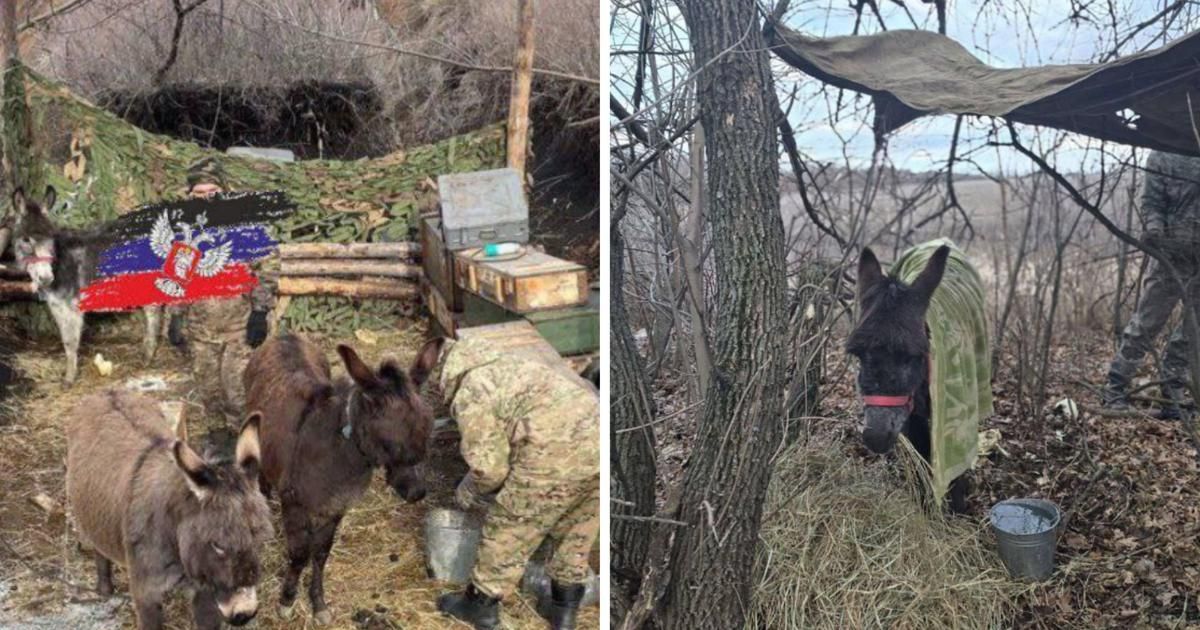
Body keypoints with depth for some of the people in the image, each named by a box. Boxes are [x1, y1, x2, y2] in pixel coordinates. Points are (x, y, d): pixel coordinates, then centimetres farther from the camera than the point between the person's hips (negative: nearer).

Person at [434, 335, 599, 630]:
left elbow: (489, 467, -3)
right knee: (576, 533, 24)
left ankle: (480, 604, 29)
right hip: (595, 437, 8)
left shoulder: (469, 395, 0)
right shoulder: (506, 364, 27)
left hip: (556, 455, -8)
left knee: (509, 532, 13)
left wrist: (467, 493, 18)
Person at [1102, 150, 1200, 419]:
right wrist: (1154, 228, -22)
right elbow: (1151, 200, -4)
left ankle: (1172, 393, 18)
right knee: (1145, 323, -2)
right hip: (1173, 252, -4)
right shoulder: (1164, 155, -1)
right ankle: (1115, 390, 6)